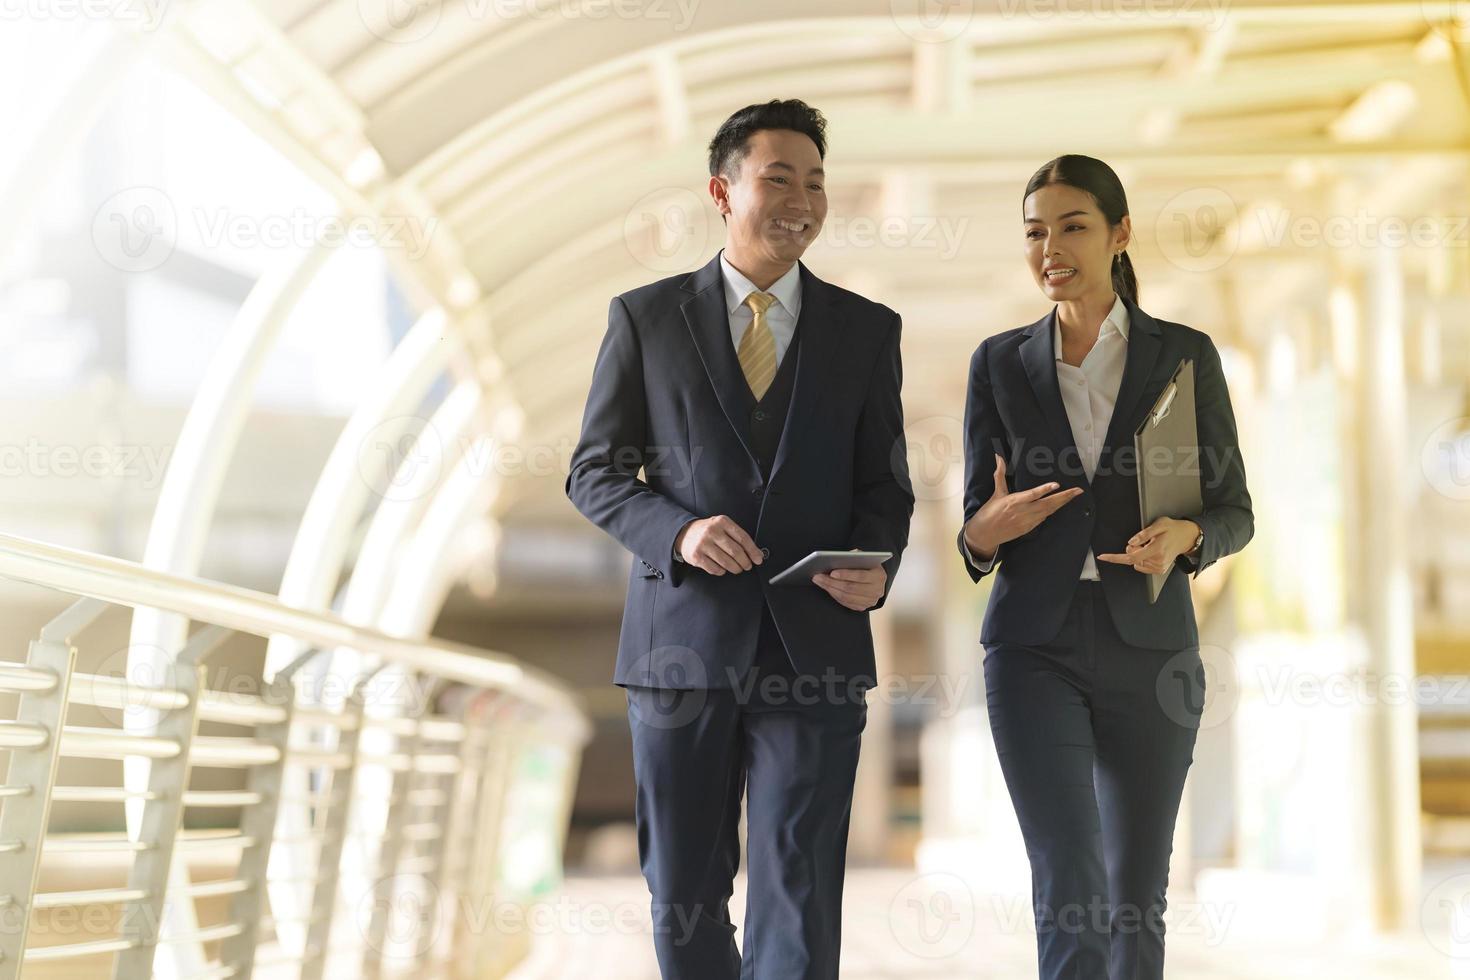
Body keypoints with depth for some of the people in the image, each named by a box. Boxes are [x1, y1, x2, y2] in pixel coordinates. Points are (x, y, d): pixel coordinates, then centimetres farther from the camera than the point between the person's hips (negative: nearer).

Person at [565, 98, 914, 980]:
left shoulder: (867, 330, 8)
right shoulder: (646, 318, 5)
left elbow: (885, 484, 11)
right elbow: (595, 472, 5)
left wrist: (877, 565, -11)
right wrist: (677, 532, -14)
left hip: (814, 646, 0)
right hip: (682, 638, 0)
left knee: (800, 898, -4)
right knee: (684, 895, 9)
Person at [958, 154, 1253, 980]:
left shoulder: (1185, 354, 3)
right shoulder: (1000, 363, 6)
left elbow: (1235, 512, 5)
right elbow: (975, 525, 7)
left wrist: (1183, 535, -18)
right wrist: (988, 531, -17)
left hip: (1148, 646, 1)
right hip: (1037, 647, 0)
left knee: (1137, 895, 8)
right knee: (1070, 887, -11)